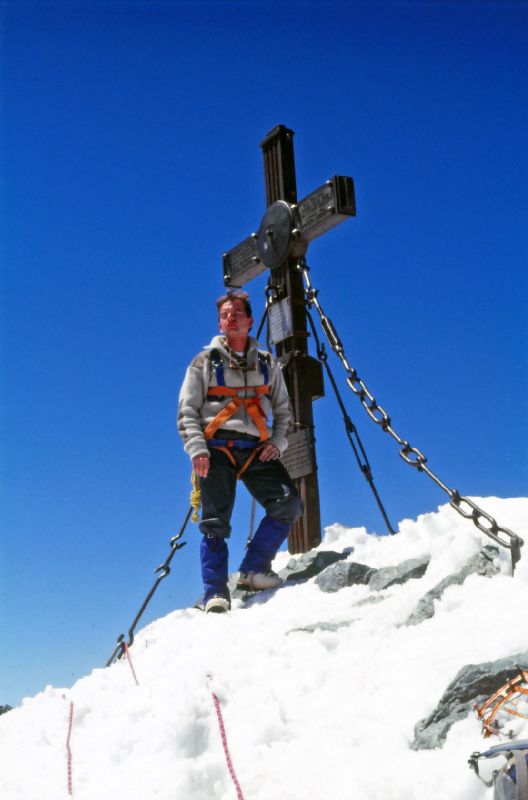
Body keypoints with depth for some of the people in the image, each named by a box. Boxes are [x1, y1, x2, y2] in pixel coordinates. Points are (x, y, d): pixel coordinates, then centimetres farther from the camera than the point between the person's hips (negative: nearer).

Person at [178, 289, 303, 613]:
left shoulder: (267, 364, 18)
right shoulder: (204, 362, 11)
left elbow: (283, 409, 21)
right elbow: (187, 411, 7)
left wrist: (278, 442, 2)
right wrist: (197, 449, -8)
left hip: (257, 450, 2)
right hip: (217, 448, -2)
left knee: (288, 504, -15)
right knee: (216, 523, -9)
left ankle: (253, 570, -2)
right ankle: (216, 592, -4)